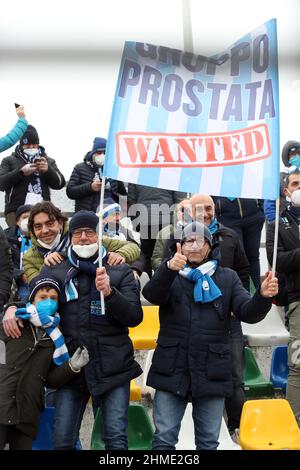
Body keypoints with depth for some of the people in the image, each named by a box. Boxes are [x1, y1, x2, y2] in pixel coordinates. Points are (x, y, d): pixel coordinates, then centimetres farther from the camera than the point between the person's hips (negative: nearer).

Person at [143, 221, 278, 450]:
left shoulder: (227, 278, 9)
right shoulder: (169, 275, 7)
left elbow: (248, 313, -2)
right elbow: (151, 294, -14)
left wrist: (263, 296, -24)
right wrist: (169, 268, -34)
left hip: (211, 372, 1)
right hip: (172, 370, -1)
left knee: (209, 442, 10)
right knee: (164, 438, 2)